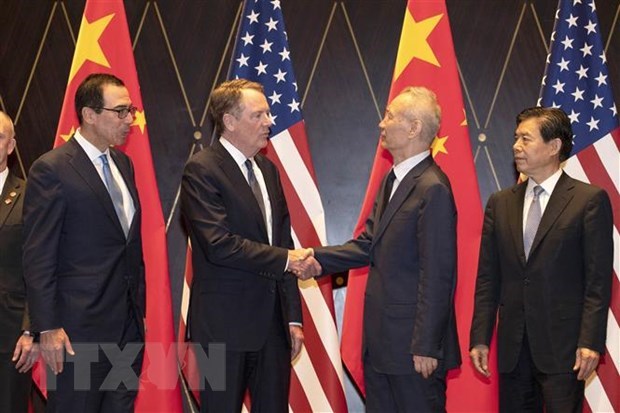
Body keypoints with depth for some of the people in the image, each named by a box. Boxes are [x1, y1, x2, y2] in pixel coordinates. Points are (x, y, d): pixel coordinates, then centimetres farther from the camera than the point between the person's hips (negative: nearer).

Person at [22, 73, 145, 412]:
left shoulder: (123, 163, 12)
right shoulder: (51, 169, -11)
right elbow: (38, 257, -13)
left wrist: (140, 305, 16)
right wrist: (48, 328, -16)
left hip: (130, 321, 7)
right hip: (81, 327, -7)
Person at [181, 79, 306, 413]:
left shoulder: (268, 170, 13)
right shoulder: (201, 170, -10)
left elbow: (283, 243, 14)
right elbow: (219, 245, -21)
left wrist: (293, 317, 10)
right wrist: (286, 259, -14)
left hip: (273, 322, 7)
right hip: (224, 325, -7)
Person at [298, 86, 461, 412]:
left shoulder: (433, 189, -18)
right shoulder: (391, 181, 12)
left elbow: (436, 275, -20)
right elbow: (369, 245, 13)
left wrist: (426, 346, -20)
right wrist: (318, 259, -2)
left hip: (412, 341, -9)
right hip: (380, 339, 9)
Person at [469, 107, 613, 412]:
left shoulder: (590, 200, -3)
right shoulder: (500, 203, 11)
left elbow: (598, 280, -6)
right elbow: (487, 278, 11)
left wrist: (591, 341, -13)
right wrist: (479, 338, 5)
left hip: (562, 345, -4)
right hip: (512, 346, 5)